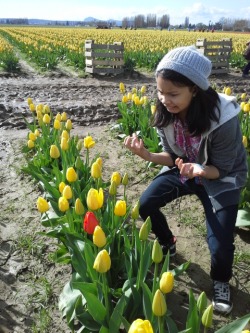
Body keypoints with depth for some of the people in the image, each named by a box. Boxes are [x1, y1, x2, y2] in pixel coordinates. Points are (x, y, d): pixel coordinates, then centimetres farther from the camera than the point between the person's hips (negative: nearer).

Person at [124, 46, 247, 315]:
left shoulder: (223, 118, -34)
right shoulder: (166, 113, -19)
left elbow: (221, 168, -22)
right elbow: (173, 155, -8)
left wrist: (200, 170, -44)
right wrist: (147, 155, -27)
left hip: (221, 179, -4)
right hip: (184, 169, 5)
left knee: (220, 244, -15)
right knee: (145, 205, -11)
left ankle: (221, 280, 23)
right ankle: (168, 244, 22)